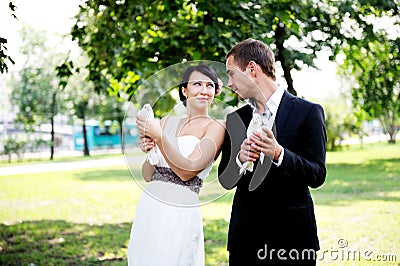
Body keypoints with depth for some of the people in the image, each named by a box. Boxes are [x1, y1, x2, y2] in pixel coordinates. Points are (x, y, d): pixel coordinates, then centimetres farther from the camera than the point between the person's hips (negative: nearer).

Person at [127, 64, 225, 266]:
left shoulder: (216, 128, -4)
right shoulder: (167, 121, 11)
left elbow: (187, 171, -14)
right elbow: (148, 175, 10)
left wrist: (159, 137, -20)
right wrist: (148, 150, -9)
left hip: (180, 213, -5)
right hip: (148, 207, 5)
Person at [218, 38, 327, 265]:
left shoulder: (308, 112, -4)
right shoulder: (234, 119, 9)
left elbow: (318, 175, -7)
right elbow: (225, 180, 7)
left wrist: (279, 154, -22)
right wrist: (239, 159, -13)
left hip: (291, 232, -3)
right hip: (245, 234, 4)